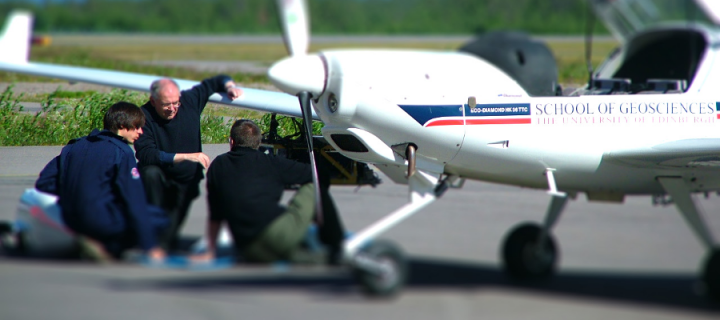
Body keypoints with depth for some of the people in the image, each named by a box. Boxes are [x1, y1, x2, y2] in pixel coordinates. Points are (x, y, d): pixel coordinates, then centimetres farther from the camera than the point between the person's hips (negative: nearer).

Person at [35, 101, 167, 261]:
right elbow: (136, 201, -12)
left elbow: (44, 183, 11)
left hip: (71, 223, 8)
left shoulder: (75, 145, 12)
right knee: (158, 217, 2)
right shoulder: (122, 152, -8)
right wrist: (149, 246, -10)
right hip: (103, 223, -8)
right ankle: (108, 246, -10)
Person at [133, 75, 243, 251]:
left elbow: (218, 81, 9)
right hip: (159, 180, -2)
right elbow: (146, 154, -35)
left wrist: (229, 87, -15)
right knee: (150, 173, -38)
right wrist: (187, 156, -37)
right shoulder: (145, 116, -21)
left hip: (186, 180, 2)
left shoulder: (190, 101, -8)